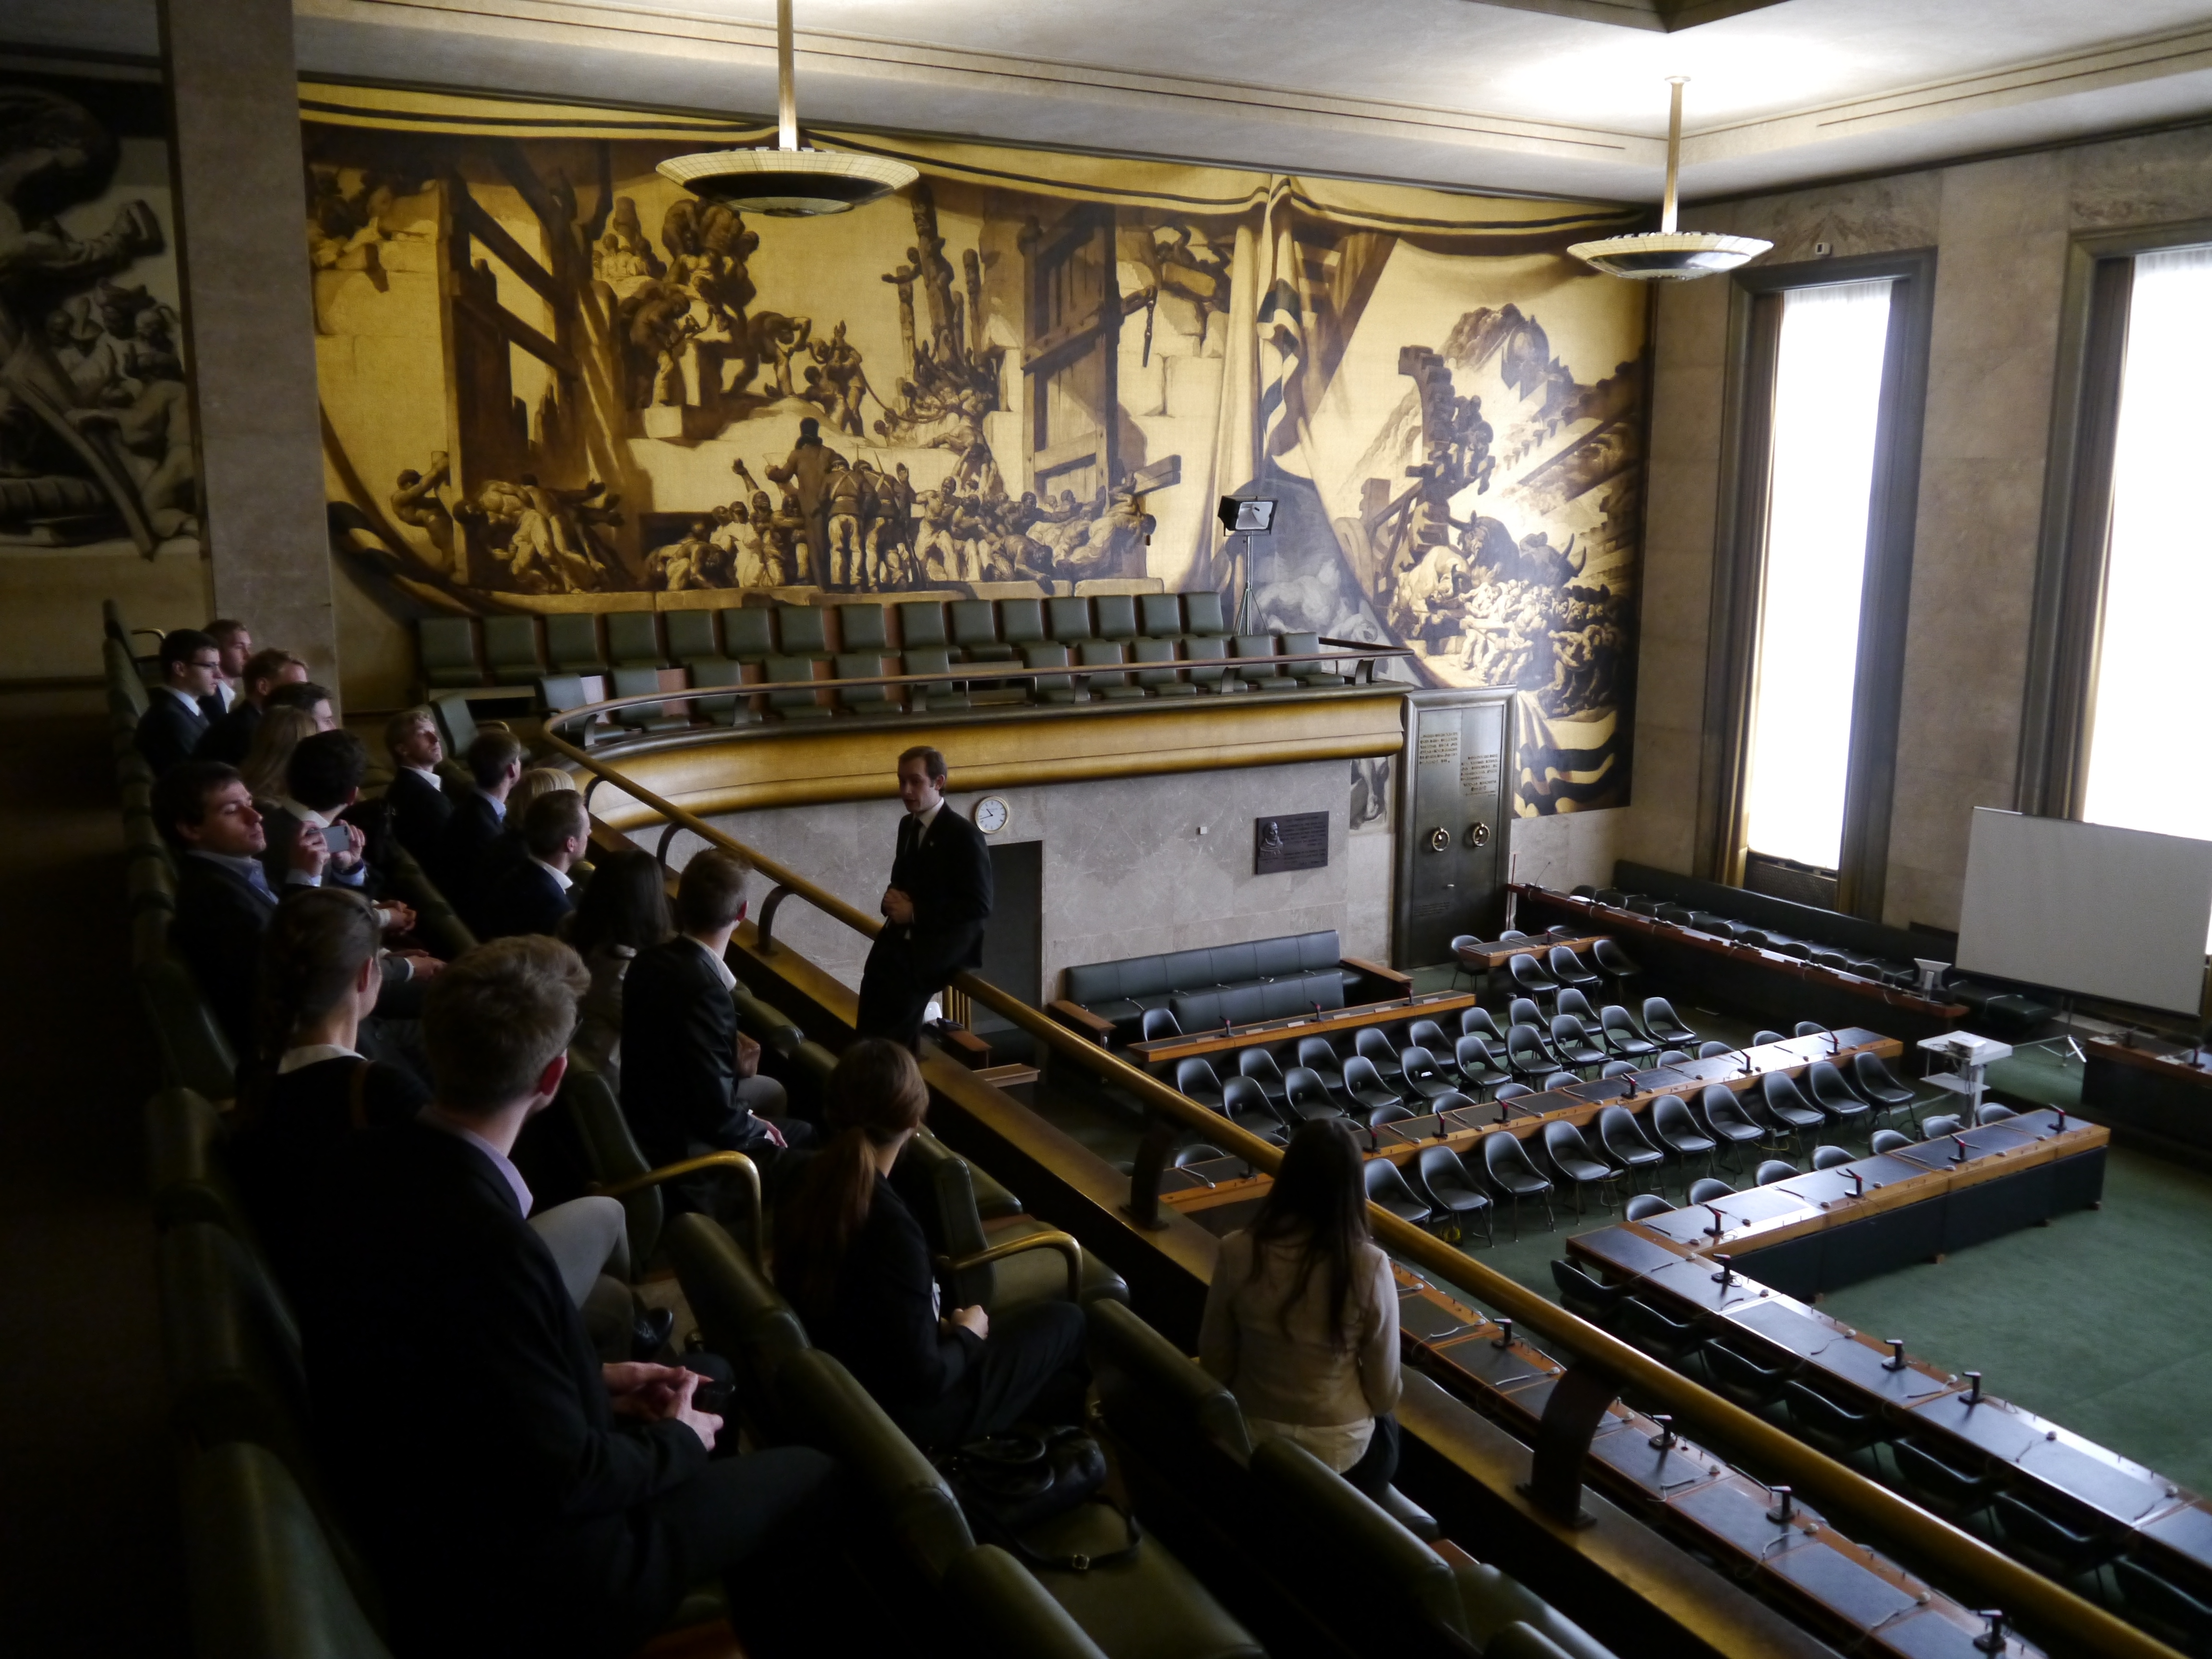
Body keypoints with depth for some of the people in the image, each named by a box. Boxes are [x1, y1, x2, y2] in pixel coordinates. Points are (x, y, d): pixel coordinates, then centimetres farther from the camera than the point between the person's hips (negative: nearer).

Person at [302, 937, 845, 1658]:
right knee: (808, 1479, 5)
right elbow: (562, 1478, -25)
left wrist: (593, 1383, 5)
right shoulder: (488, 1245, -35)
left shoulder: (371, 1163, -10)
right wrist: (676, 1442, -7)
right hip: (509, 1592, -8)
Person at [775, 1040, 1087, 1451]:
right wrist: (967, 1336, -7)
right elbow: (923, 1378, -27)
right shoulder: (891, 1228, -34)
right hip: (898, 1416, -7)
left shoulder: (807, 1178, -10)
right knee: (1066, 1320, 13)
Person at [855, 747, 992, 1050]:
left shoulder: (965, 835, -10)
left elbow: (979, 906, -14)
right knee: (876, 977, -19)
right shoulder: (908, 825, 12)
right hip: (906, 934, 7)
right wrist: (893, 899, 1)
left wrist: (915, 913, -15)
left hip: (946, 942, -7)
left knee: (897, 987, -27)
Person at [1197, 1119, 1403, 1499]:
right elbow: (1385, 1395, -13)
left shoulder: (1237, 1252, -18)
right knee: (1387, 1427, 33)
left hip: (1250, 1440, 2)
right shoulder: (1369, 1267, -23)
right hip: (1340, 1453, -2)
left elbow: (1214, 1364, -5)